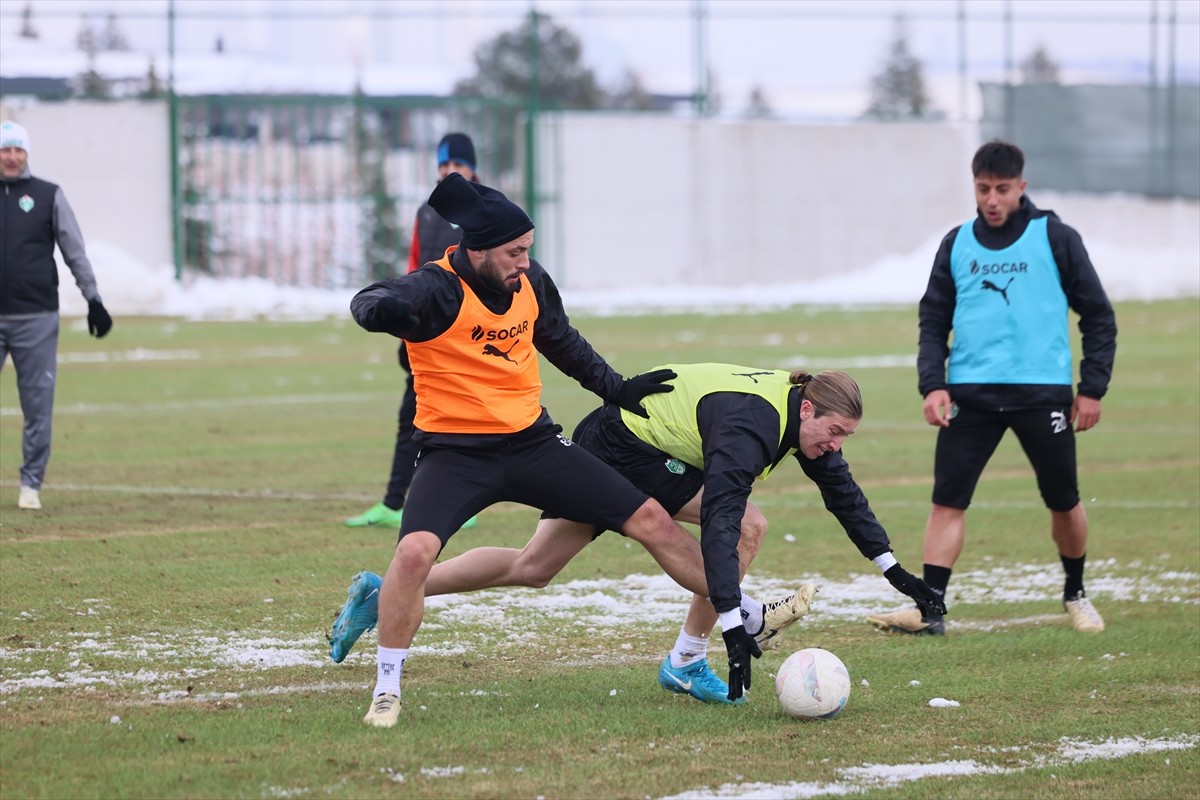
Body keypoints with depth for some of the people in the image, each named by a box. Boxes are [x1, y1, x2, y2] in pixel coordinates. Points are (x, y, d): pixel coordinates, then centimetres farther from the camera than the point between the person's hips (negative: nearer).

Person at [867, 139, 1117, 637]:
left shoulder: (1054, 238, 1)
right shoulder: (957, 244, 10)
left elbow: (1097, 315, 5)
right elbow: (934, 319, 12)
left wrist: (1093, 388, -1)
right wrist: (932, 384, -2)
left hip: (1042, 390, -2)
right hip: (970, 391, 2)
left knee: (1063, 501, 6)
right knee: (947, 499, -8)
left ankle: (1076, 594, 29)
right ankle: (929, 608, -10)